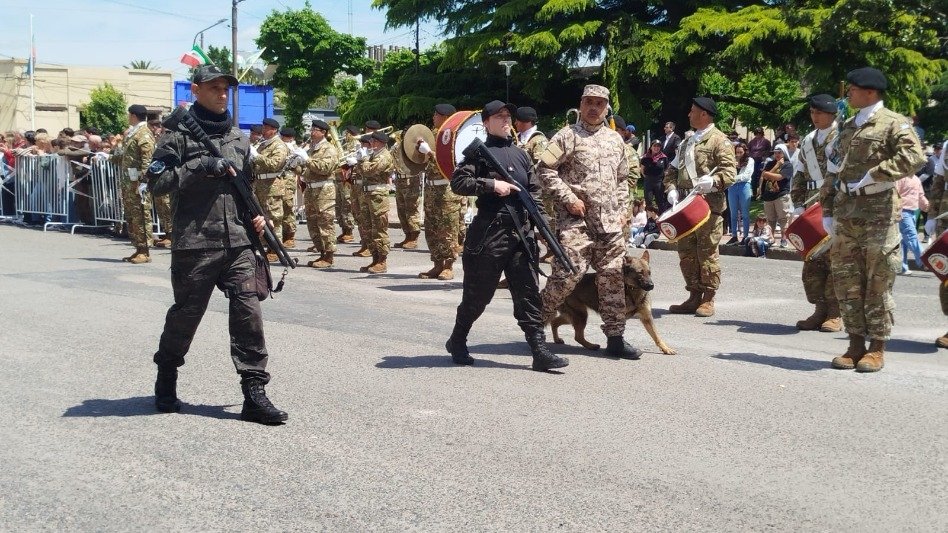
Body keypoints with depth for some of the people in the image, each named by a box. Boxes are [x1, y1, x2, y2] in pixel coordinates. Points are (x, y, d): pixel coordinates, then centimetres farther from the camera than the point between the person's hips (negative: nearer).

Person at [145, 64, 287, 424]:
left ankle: (254, 393, -3)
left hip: (238, 244, 4)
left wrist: (255, 216, 10)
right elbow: (156, 182, -10)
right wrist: (201, 165, -16)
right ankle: (166, 381, 30)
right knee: (186, 314, 7)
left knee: (248, 312, -6)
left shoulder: (238, 137, 16)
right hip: (194, 245, -4)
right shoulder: (180, 135, -1)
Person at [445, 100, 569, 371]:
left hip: (521, 232, 5)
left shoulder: (520, 154, 17)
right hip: (489, 232, -5)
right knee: (478, 293, 5)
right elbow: (458, 182, -11)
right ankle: (457, 341, 25)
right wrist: (492, 184, -18)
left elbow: (534, 190, 20)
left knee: (528, 292, 0)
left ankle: (539, 350, -2)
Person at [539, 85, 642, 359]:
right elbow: (545, 170, -8)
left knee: (613, 277, 5)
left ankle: (615, 338, 13)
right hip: (576, 219, -6)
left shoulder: (615, 139, 17)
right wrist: (568, 198, -14)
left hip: (610, 223, 6)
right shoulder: (567, 136, -2)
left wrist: (623, 209, 15)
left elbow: (622, 178, 26)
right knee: (567, 274, -13)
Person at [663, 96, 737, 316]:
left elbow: (729, 171, -11)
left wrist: (712, 181, -29)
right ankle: (694, 296, 17)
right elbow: (672, 169, 23)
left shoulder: (719, 141, -3)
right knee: (686, 252, 8)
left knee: (707, 252, -3)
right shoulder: (687, 142, 21)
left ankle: (708, 299, 4)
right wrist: (672, 189, 5)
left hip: (709, 205, -8)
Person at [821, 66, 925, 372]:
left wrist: (873, 174, -19)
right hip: (846, 217, 6)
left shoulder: (893, 123, -3)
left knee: (878, 282, 0)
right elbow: (833, 172, 20)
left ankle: (877, 348, 8)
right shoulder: (848, 128, 18)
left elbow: (914, 157, -20)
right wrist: (828, 211, 13)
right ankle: (856, 344, 14)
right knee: (847, 282, 6)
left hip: (878, 216, -6)